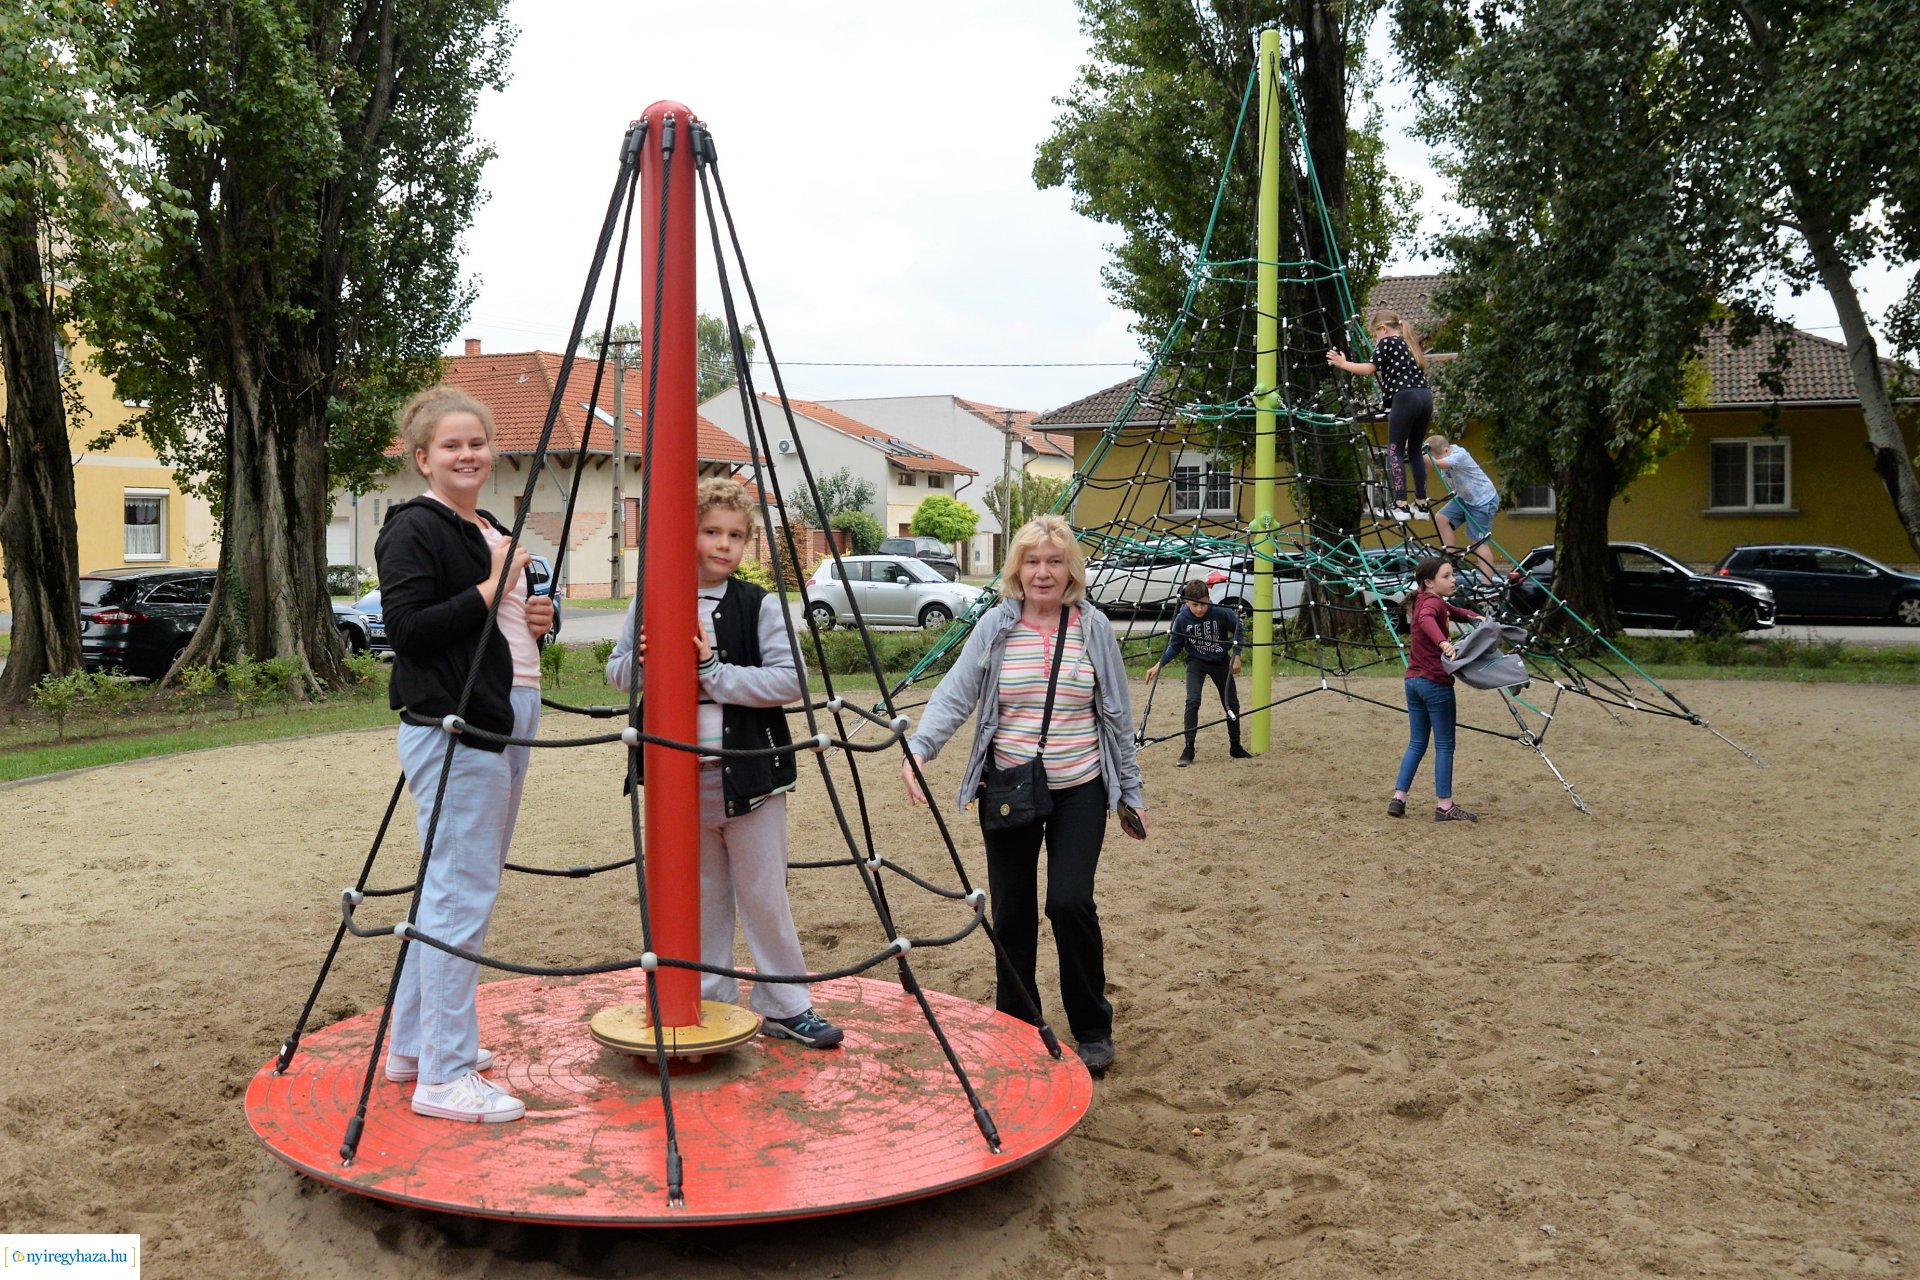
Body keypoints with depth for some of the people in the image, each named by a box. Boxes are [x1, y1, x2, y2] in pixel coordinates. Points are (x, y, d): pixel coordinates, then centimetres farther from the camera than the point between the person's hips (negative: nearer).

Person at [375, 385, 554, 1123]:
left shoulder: (494, 533, 20)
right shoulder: (413, 530, -8)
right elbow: (406, 629, -18)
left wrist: (533, 618, 8)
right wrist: (488, 592, -18)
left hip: (507, 723, 10)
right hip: (453, 730, -10)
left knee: (454, 891, 15)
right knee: (460, 896, -9)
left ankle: (414, 1045, 26)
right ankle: (444, 1076, -2)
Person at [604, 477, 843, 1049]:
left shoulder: (759, 604, -3)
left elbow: (789, 681, -12)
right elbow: (617, 672, 9)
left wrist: (712, 668, -19)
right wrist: (645, 659, -13)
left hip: (749, 772, -2)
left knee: (764, 895, 4)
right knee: (698, 897, 13)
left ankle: (785, 1007, 17)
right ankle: (711, 1003, 26)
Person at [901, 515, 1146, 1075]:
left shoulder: (1093, 627, 2)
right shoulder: (995, 625, 0)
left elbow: (1117, 714, 6)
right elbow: (954, 694, -8)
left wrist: (1130, 792, 7)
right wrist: (917, 748, -25)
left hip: (1079, 791, -1)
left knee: (1070, 902, -13)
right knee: (1011, 913, 6)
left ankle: (1093, 1030, 8)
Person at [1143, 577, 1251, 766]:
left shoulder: (1221, 613, -24)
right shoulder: (1182, 619, -21)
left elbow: (1237, 630, -5)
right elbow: (1175, 645, -8)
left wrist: (1236, 656, -9)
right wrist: (1158, 665, -16)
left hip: (1221, 662, 1)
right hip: (1196, 663, -1)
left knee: (1232, 704, 9)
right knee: (1193, 701, -20)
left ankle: (1235, 747, 28)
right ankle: (1188, 750, -13)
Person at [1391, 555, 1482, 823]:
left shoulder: (1423, 601, 14)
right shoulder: (1433, 602, -14)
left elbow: (1453, 611, 28)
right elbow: (1426, 620, -38)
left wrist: (1474, 617, 8)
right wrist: (1443, 643, -53)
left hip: (1413, 681, 9)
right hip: (1436, 683, -9)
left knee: (1416, 743, 14)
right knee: (1445, 745, 1)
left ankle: (1398, 799, 10)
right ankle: (1444, 806, 5)